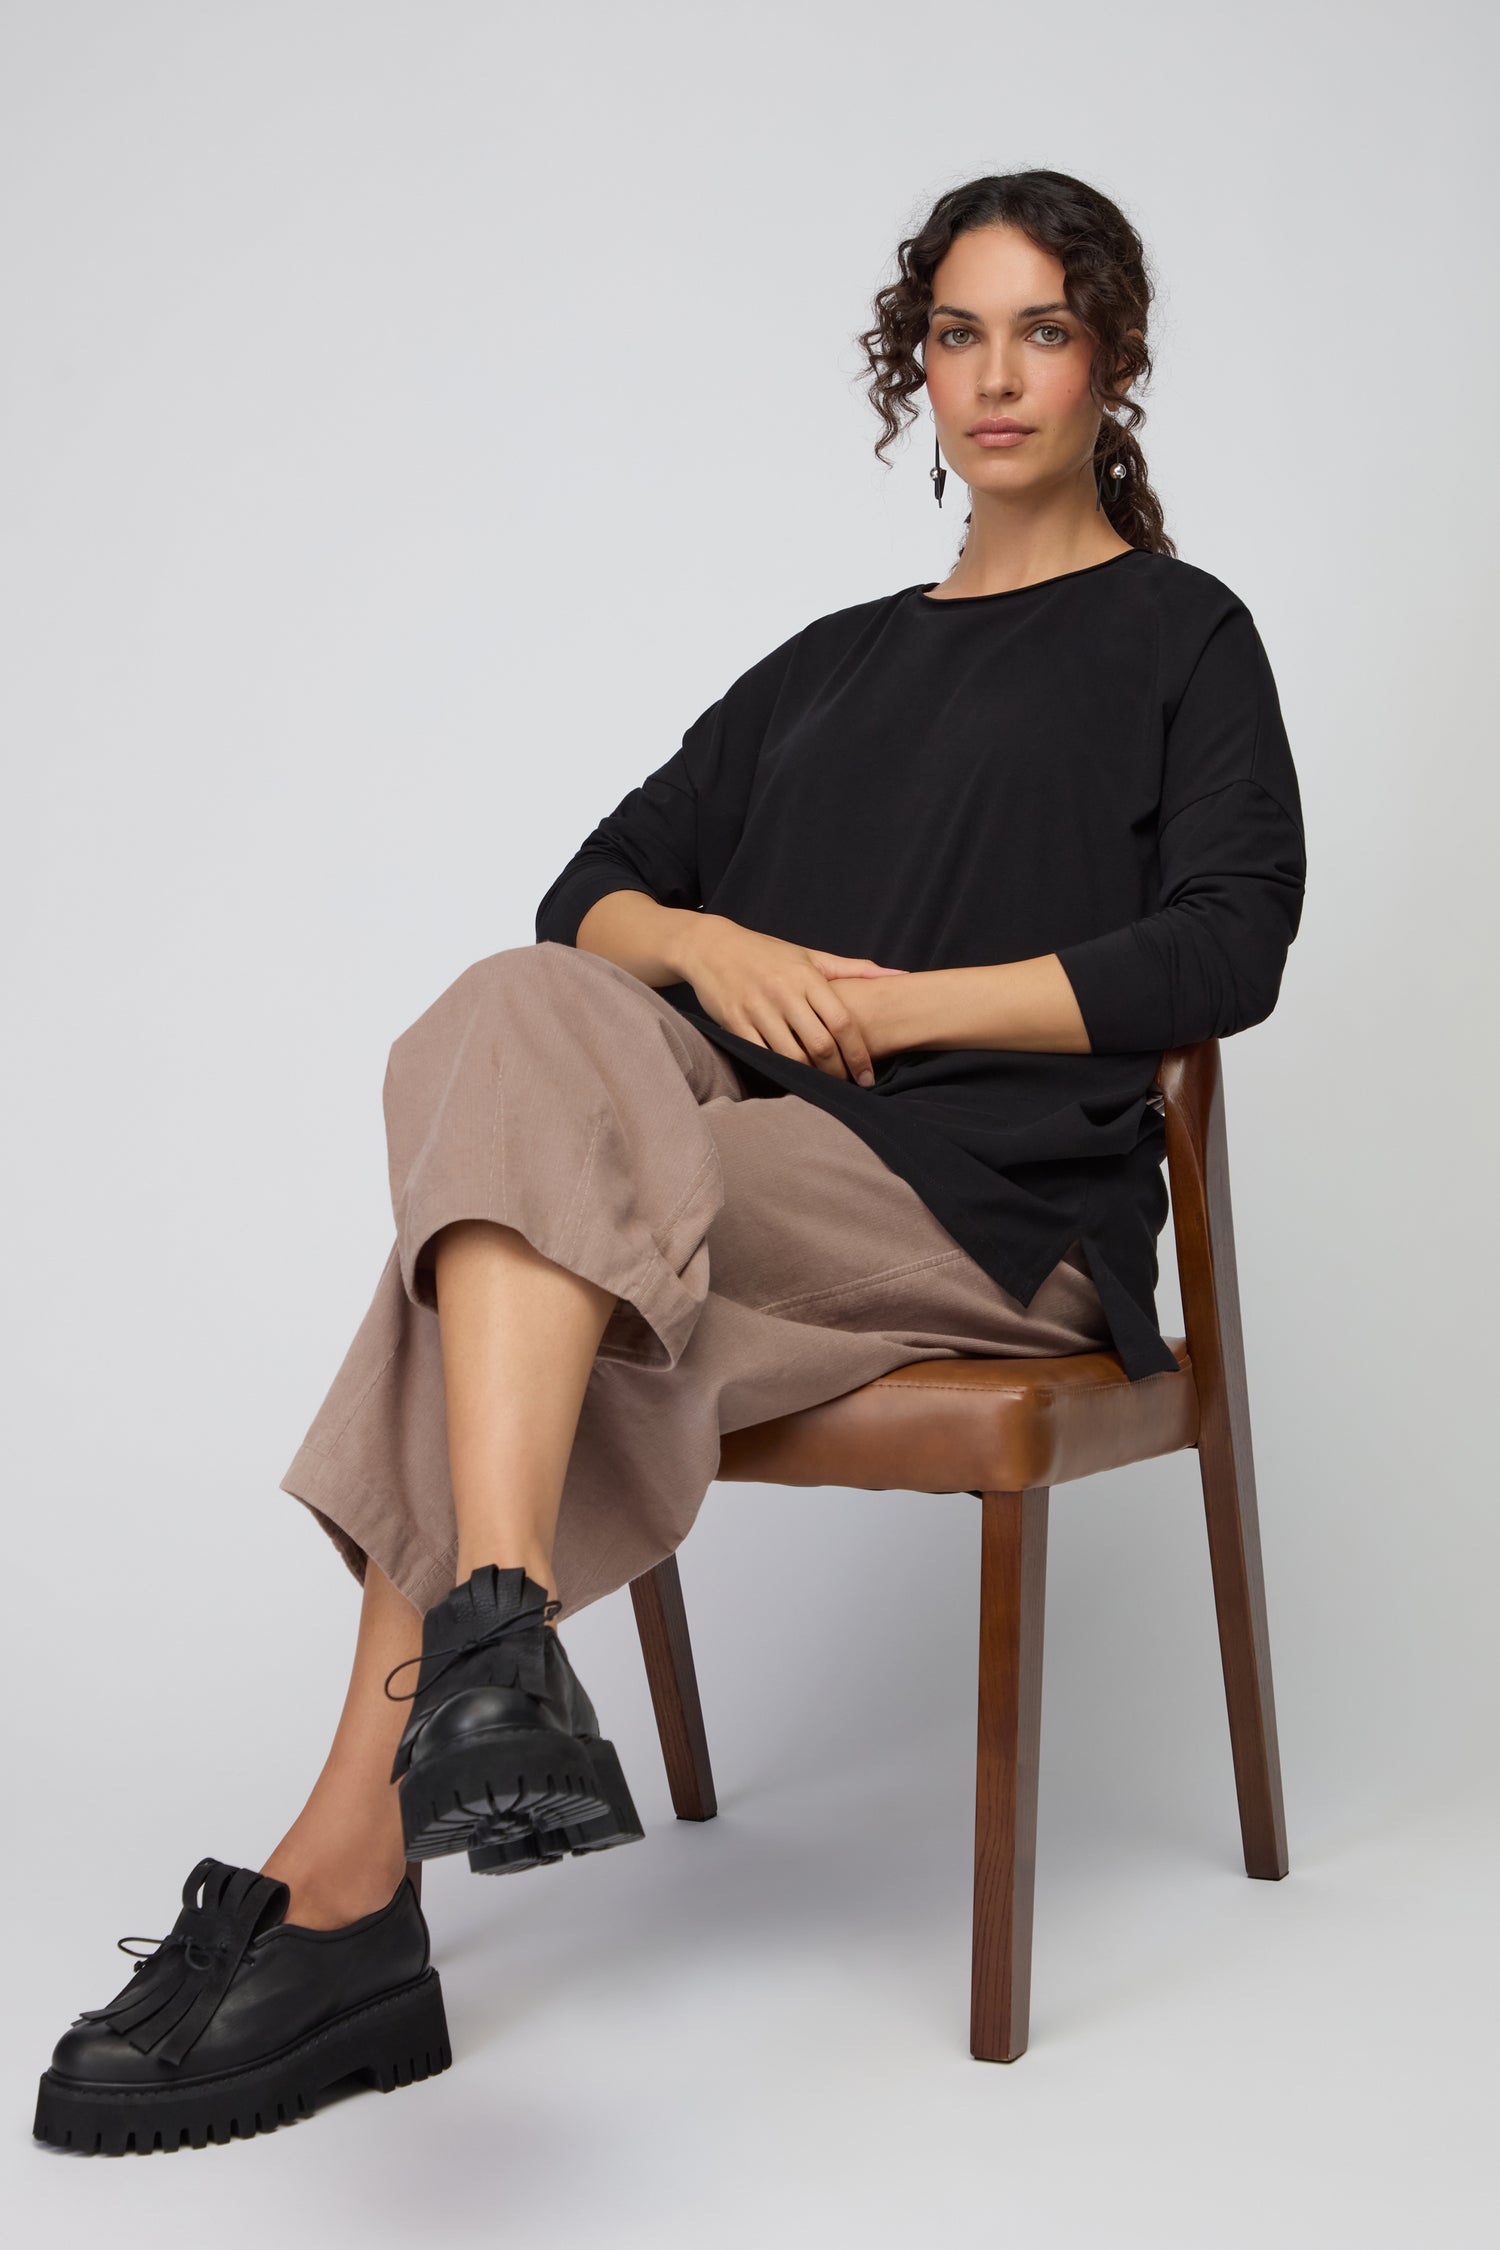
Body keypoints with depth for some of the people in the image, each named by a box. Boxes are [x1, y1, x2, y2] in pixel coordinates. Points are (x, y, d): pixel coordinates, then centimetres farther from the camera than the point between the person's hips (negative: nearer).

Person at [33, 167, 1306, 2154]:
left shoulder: (1182, 636, 14)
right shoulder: (833, 660, 29)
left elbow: (1227, 947, -3)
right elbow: (592, 890, 20)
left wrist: (899, 1001, -9)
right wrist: (710, 950, -3)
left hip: (994, 1192, -5)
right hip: (749, 1144, 5)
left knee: (507, 1225, -28)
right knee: (525, 1012, -27)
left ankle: (338, 1888, -33)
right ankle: (495, 1647, -40)